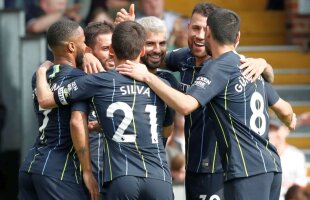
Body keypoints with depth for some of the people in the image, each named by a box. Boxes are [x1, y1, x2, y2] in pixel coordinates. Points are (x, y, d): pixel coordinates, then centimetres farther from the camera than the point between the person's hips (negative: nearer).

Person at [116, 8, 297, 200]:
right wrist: (291, 121, 50)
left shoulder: (218, 67, -7)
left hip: (248, 171, -8)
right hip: (271, 165, 8)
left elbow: (186, 105, -22)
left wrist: (147, 76, -16)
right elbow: (285, 110, 26)